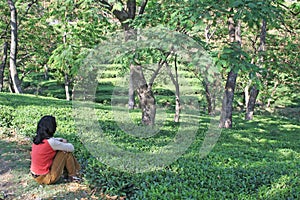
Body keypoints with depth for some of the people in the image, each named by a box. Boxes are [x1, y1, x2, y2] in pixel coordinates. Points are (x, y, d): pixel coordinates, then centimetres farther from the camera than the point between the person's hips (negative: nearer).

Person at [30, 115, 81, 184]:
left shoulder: (37, 139, 0)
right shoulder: (51, 142, -23)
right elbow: (71, 148, -12)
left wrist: (61, 140, 5)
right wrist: (65, 144, 9)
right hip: (46, 178, -8)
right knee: (66, 152, -5)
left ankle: (75, 169, 26)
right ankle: (72, 176, 12)